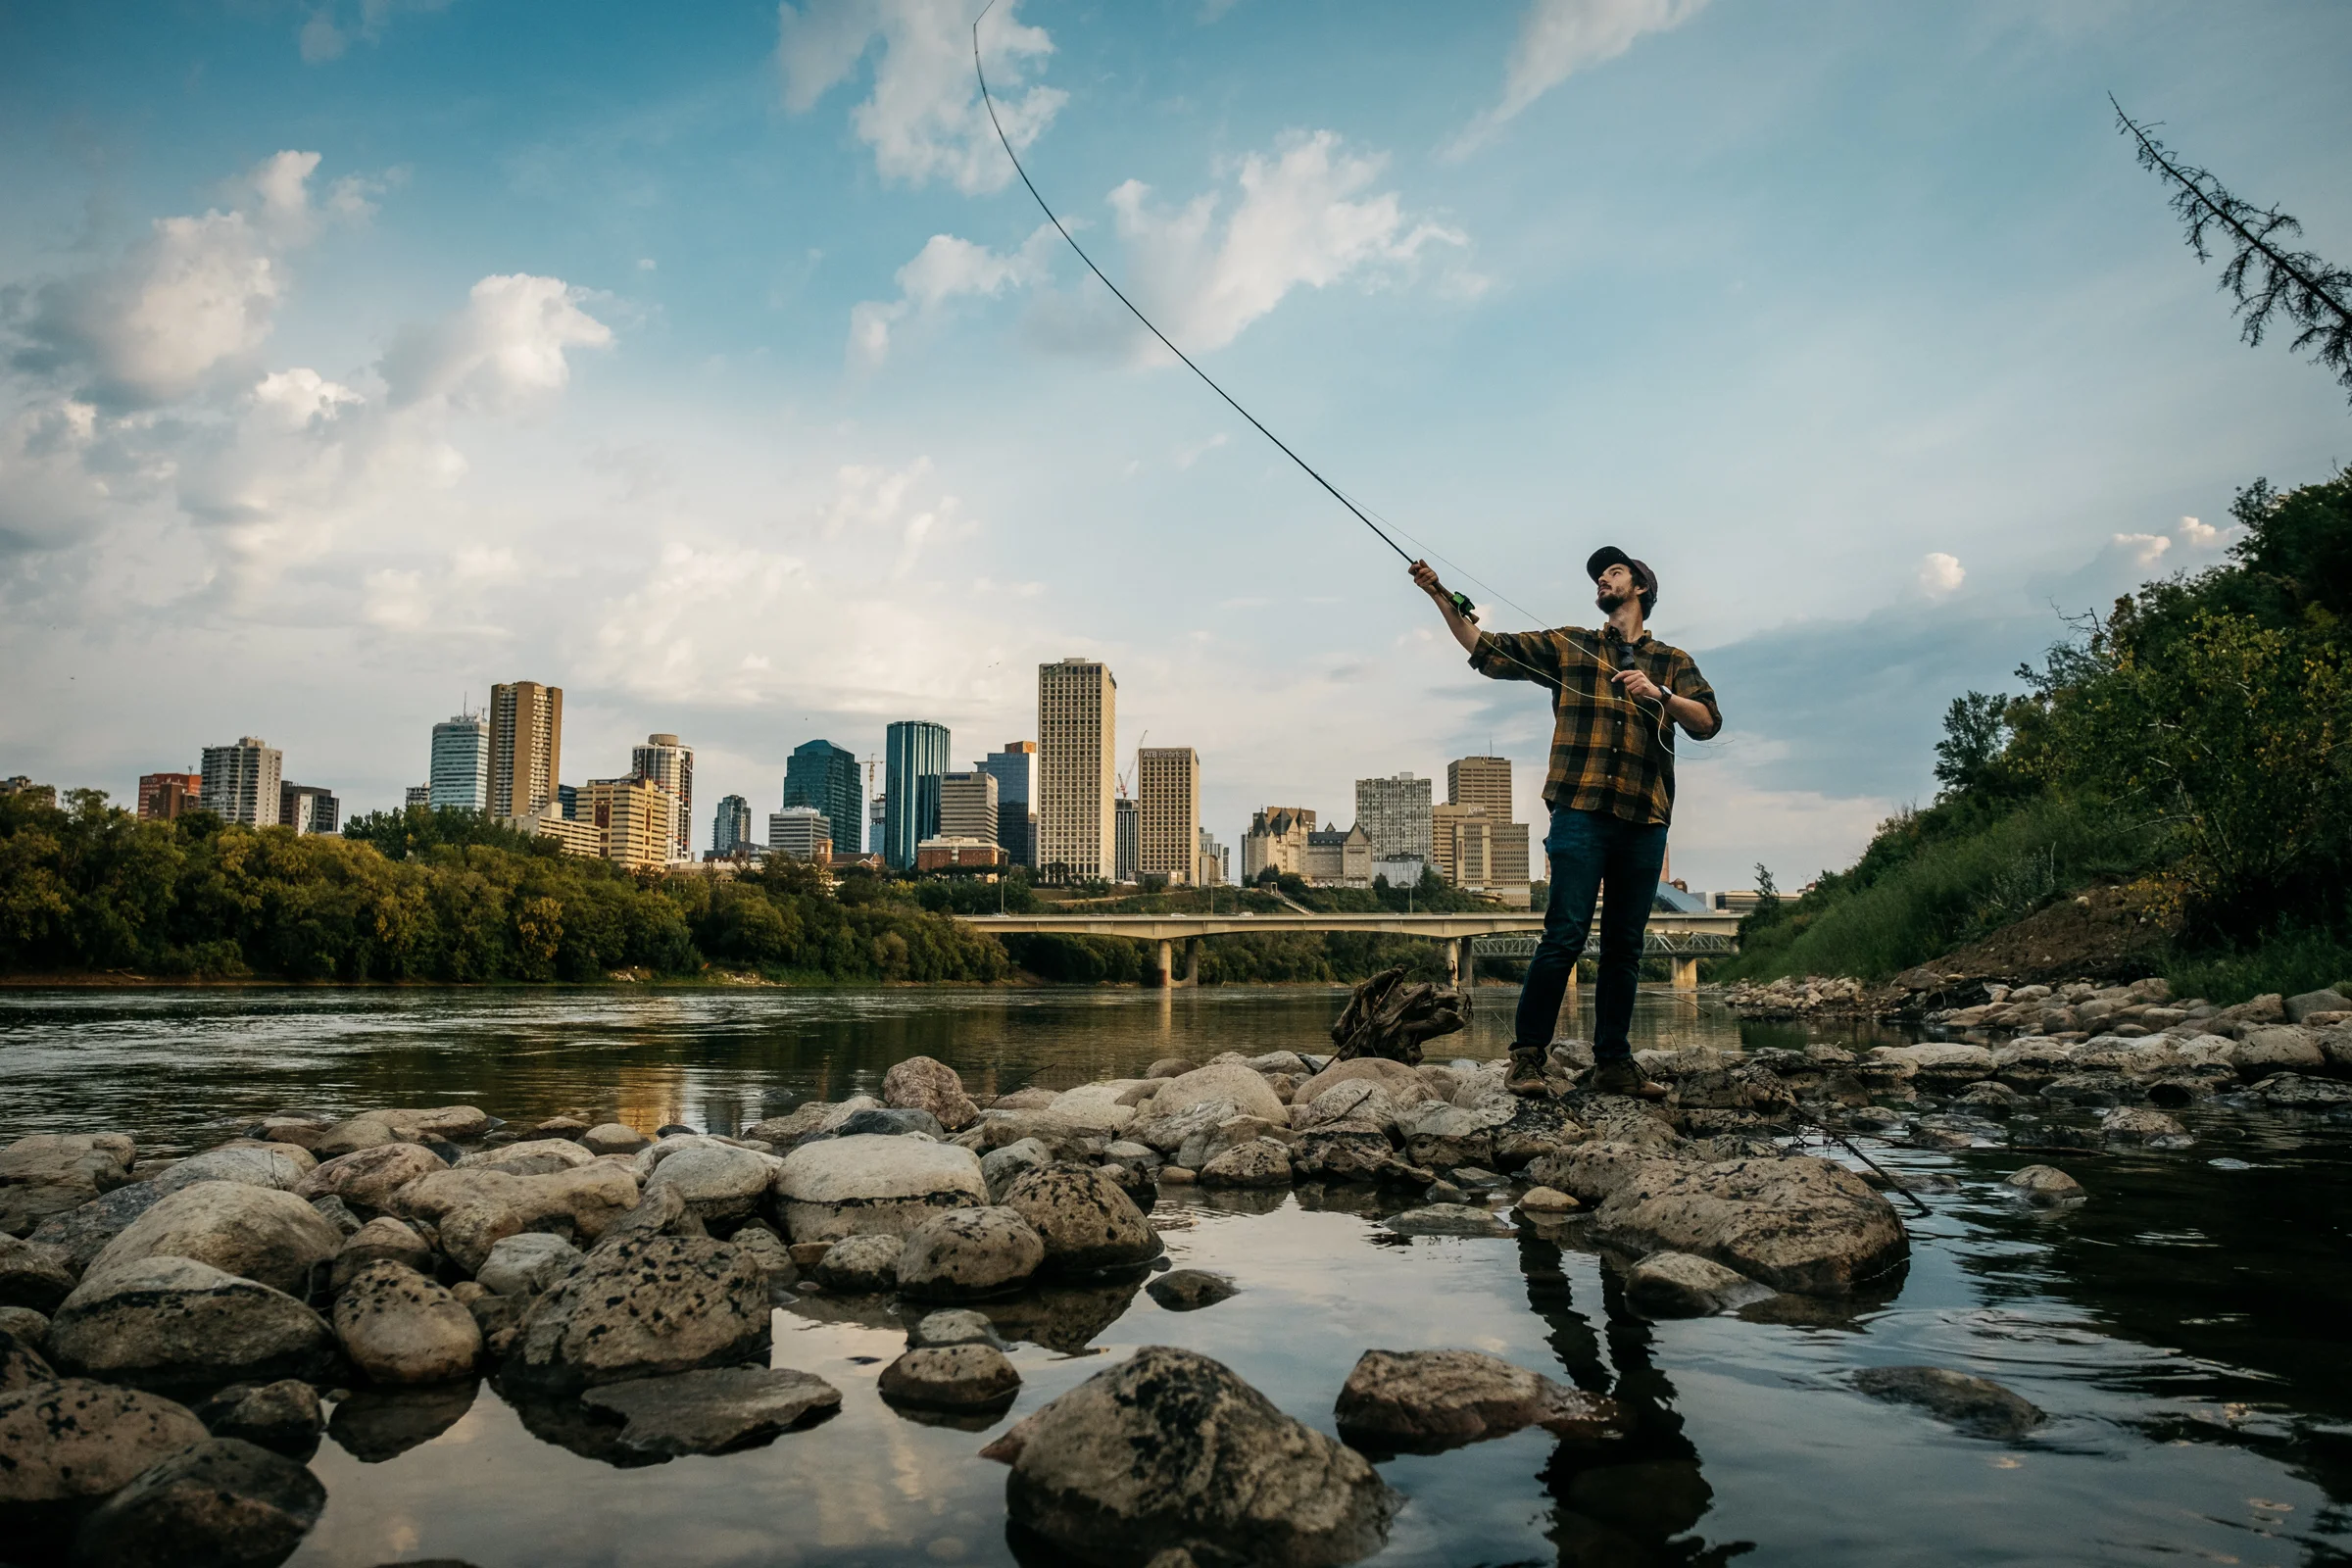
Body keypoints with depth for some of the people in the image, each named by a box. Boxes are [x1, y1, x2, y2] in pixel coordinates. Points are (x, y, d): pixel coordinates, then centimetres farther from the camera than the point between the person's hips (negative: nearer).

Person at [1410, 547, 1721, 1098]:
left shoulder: (1673, 662, 19)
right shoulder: (1567, 646, 16)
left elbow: (1707, 722, 6)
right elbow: (1486, 650, 11)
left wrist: (1660, 695, -11)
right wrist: (1441, 596, 2)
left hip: (1645, 821, 2)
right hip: (1582, 811, -2)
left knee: (1625, 946, 6)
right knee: (1564, 935, -11)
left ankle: (1613, 1063, 12)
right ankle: (1527, 1056, -6)